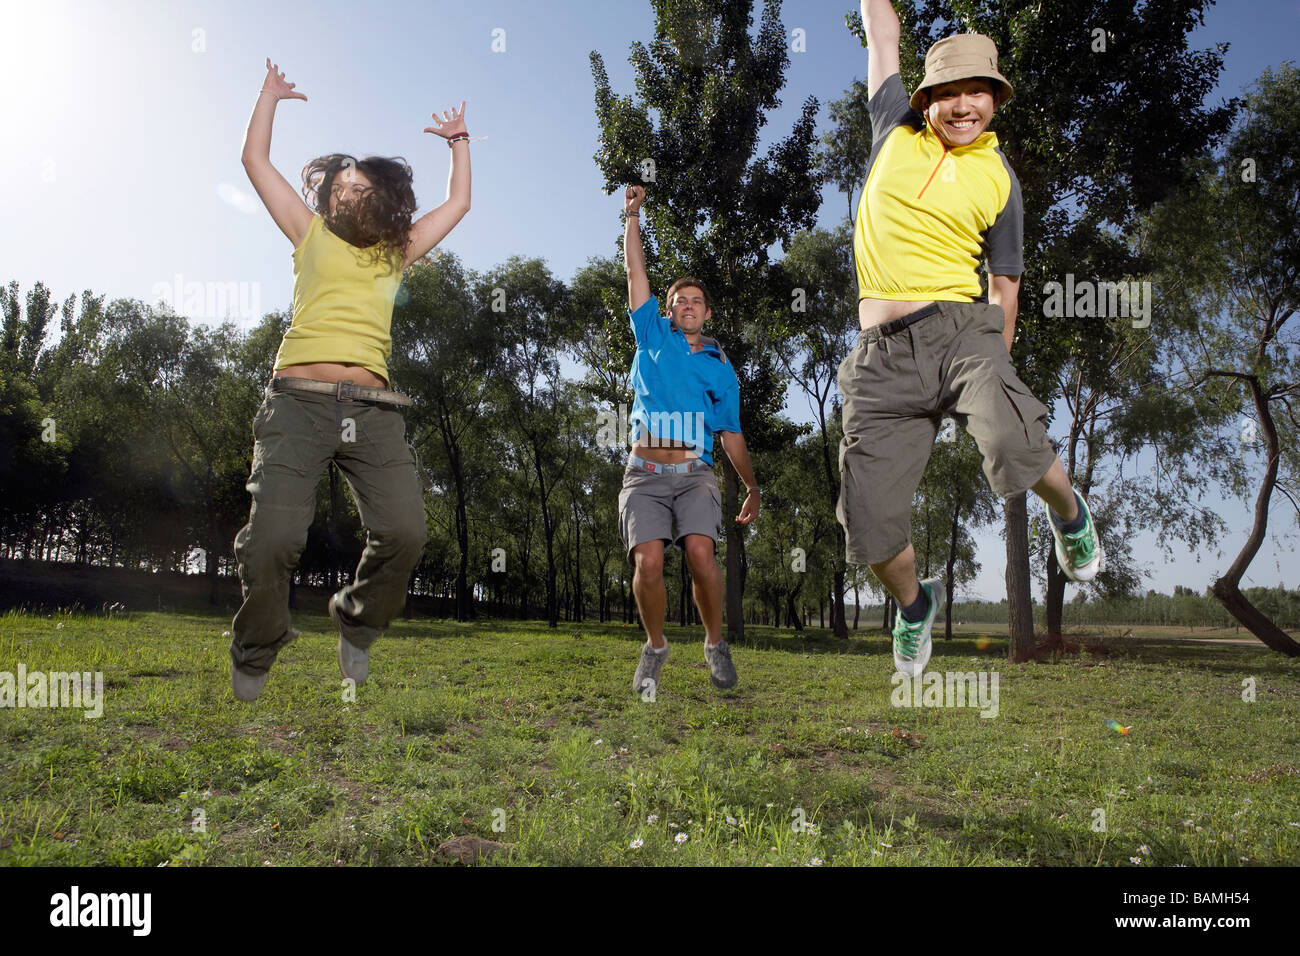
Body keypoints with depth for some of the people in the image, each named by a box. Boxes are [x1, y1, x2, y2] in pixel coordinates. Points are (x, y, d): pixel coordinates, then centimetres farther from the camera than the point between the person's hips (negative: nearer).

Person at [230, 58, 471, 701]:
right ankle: (254, 658, 10)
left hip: (373, 409, 2)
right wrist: (270, 93, 32)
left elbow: (458, 204, 35)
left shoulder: (395, 252, 26)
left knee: (404, 532, -19)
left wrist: (457, 142, 42)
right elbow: (255, 160, 23)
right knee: (273, 538, -17)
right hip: (299, 400, -2)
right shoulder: (312, 236, 21)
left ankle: (357, 625, 10)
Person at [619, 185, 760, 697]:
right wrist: (633, 215, 12)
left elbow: (731, 434, 19)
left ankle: (716, 644, -2)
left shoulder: (720, 369, 16)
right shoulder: (653, 336, 16)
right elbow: (636, 271, 14)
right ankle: (655, 647, 6)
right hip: (645, 474, 0)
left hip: (694, 474, 0)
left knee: (700, 551, -23)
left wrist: (752, 488, 16)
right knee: (648, 560, -18)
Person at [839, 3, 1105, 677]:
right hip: (881, 355, 1)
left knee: (1016, 448, -31)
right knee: (870, 526, -5)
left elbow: (1006, 281, 17)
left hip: (961, 329, -1)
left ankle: (1070, 517, 6)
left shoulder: (998, 178, 13)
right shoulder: (895, 130, 14)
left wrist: (998, 366, 14)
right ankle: (915, 604, 29)